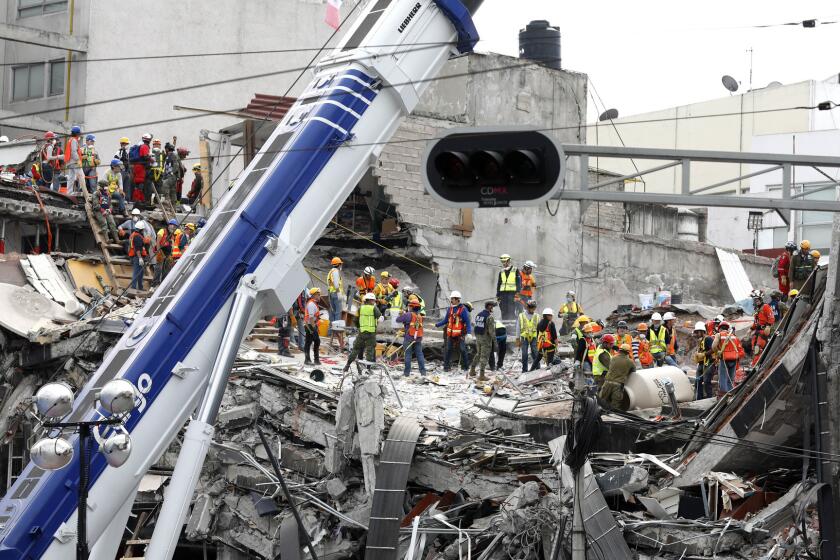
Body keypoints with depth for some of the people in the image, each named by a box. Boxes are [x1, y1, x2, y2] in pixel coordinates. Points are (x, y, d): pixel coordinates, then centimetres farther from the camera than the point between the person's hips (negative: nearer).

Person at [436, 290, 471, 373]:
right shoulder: (449, 309, 7)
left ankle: (465, 367, 7)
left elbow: (467, 322, -11)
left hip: (460, 334, -5)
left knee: (462, 350, -2)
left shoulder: (463, 309, -9)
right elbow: (446, 320, 16)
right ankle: (447, 366, 12)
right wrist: (437, 324, 9)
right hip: (450, 334, 5)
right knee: (448, 350, 5)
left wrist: (469, 333, -19)